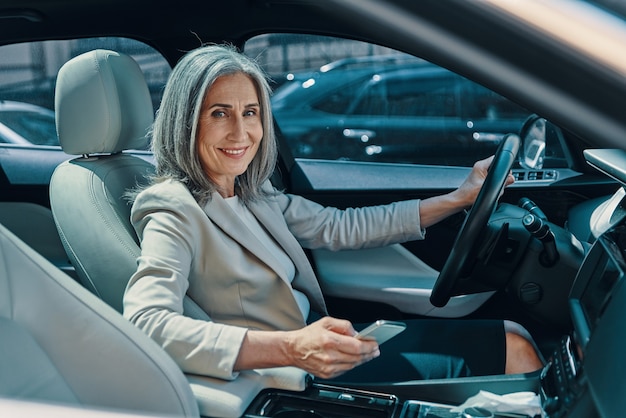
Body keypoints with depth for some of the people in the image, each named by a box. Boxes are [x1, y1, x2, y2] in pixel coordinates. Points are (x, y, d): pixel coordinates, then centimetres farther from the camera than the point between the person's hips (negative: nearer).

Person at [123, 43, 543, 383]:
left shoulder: (255, 195, 9)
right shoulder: (176, 212, -16)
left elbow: (343, 228, 14)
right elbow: (145, 323, -31)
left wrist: (461, 197, 15)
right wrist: (292, 348, -41)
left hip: (318, 339, 8)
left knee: (512, 344, 3)